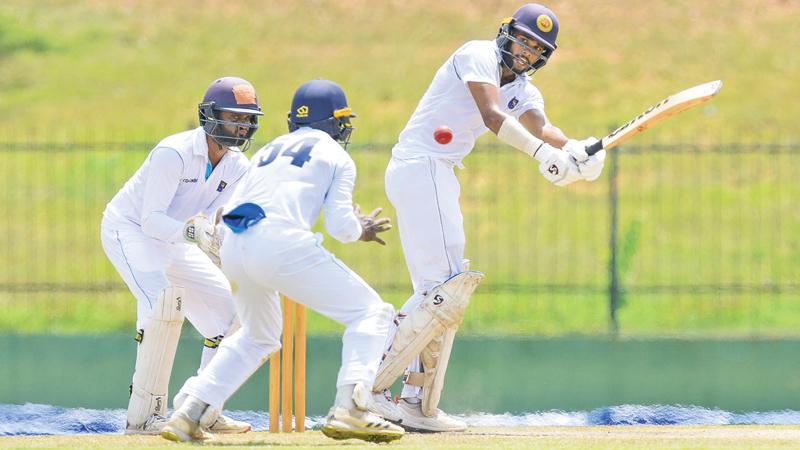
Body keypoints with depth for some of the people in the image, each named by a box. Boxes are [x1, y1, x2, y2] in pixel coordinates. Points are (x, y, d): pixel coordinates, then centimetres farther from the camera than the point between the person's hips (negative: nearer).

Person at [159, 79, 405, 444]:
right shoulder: (337, 157, 13)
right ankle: (349, 409, -18)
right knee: (370, 313, 3)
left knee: (259, 338, 31)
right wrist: (360, 231, 24)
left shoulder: (268, 151, 30)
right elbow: (341, 226, 1)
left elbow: (231, 210, 24)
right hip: (282, 244, -7)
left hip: (233, 249, 7)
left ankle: (189, 416, 19)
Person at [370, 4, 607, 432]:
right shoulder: (479, 55, -9)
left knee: (433, 293, 10)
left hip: (437, 176, 10)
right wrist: (543, 151, -36)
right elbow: (492, 114, -24)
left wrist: (574, 152, -25)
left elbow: (541, 127, -3)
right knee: (446, 284, -14)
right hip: (421, 167, -10)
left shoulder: (523, 92, 16)